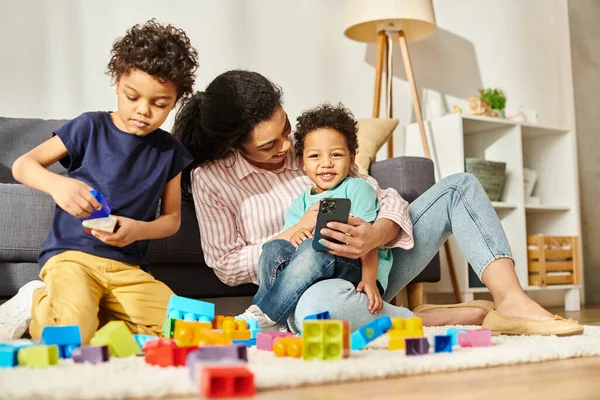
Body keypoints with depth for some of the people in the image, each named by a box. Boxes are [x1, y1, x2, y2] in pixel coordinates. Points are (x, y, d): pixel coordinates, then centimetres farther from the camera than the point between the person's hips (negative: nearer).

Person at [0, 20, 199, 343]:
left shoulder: (170, 152, 6)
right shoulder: (89, 128, -1)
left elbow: (172, 217, 12)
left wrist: (138, 230, -11)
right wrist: (56, 184, -21)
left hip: (127, 267, 4)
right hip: (71, 254, -4)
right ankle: (35, 302, 6)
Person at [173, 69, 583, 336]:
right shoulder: (210, 179, -8)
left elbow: (385, 197, -2)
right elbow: (227, 265, -6)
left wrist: (375, 235, -26)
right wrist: (298, 232, -19)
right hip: (307, 290, -5)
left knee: (459, 186, -4)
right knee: (322, 305, -45)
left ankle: (512, 300, -24)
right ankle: (457, 318, -26)